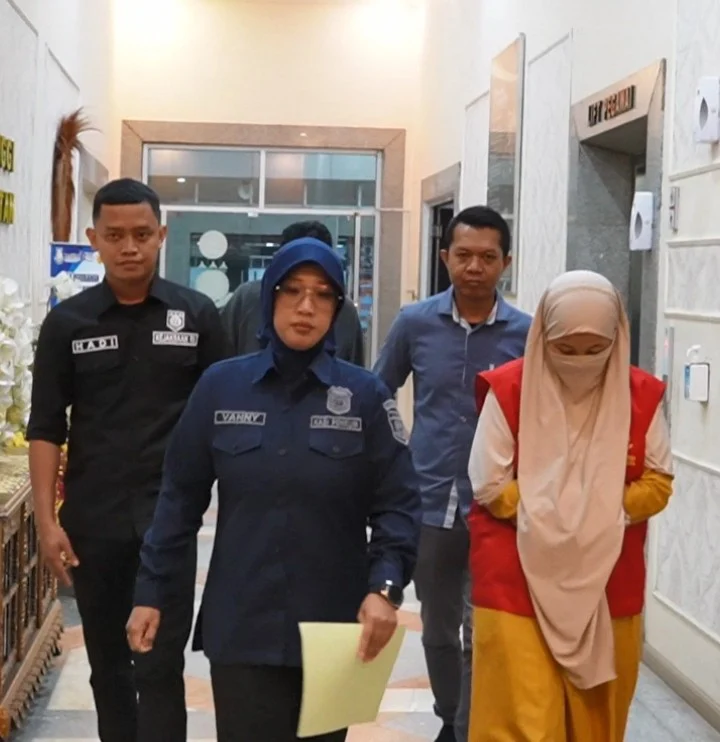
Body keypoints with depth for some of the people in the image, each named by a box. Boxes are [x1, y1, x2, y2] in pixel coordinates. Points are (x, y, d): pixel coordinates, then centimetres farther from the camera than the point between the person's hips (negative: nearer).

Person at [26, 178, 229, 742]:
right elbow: (46, 428, 2)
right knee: (108, 663, 14)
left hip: (169, 515, -2)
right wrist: (47, 520, -5)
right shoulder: (67, 322, 2)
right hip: (92, 519, 2)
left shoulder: (197, 316, 0)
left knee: (161, 665, -2)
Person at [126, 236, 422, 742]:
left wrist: (385, 587, -19)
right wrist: (151, 592, 3)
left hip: (335, 627, 1)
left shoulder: (366, 395, -3)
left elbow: (398, 505, -5)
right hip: (240, 628, 0)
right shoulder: (220, 386, -1)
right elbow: (181, 498, 3)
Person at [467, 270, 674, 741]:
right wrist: (548, 514, -12)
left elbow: (659, 482, 4)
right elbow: (490, 487, -8)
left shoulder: (641, 396, 0)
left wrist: (607, 512, -12)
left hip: (608, 588, 3)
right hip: (519, 586, -3)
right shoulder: (507, 390, -8)